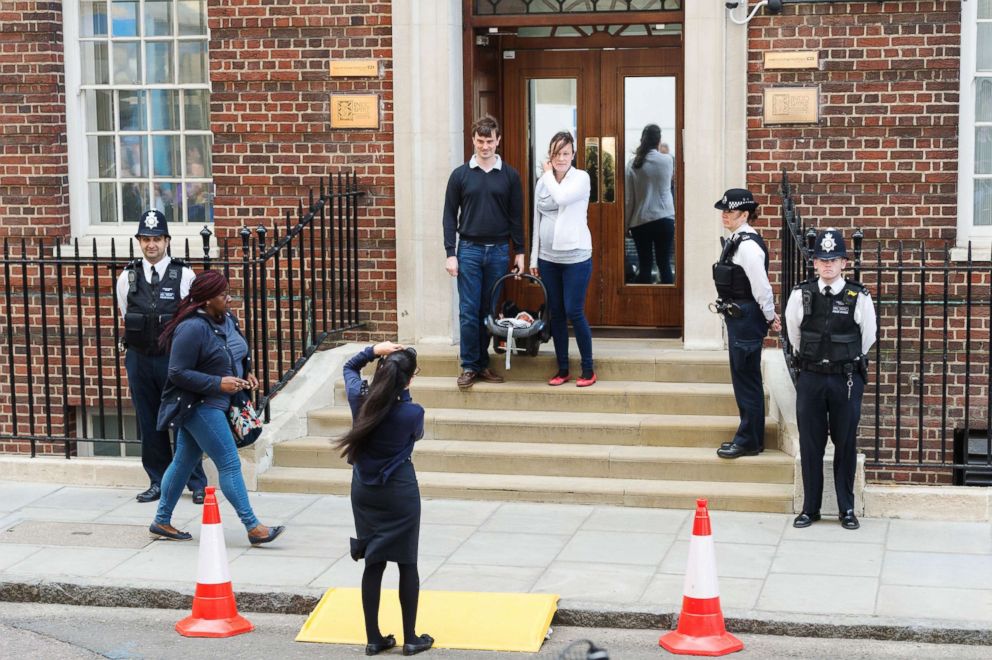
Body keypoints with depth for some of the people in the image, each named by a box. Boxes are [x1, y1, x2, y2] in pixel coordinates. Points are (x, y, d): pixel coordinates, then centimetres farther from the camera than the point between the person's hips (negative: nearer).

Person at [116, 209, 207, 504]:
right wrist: (140, 344, 14)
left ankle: (197, 483, 11)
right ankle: (158, 482, 20)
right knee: (149, 423, 9)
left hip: (174, 357, -3)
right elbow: (125, 318, 16)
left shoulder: (184, 276, -3)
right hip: (139, 358, 3)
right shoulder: (127, 277, 5)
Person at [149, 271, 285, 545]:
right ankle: (253, 527, -6)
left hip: (212, 404, 9)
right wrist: (218, 383, -24)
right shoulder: (192, 328, -22)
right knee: (230, 464, -8)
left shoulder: (227, 319, 6)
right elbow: (177, 373, -21)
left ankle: (162, 521, 25)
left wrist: (247, 372, 6)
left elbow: (240, 353, 24)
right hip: (199, 406, -9)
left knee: (184, 461, 15)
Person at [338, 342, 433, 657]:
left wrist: (373, 350, -4)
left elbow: (349, 368, 12)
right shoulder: (411, 412, -19)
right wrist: (404, 394, 1)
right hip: (400, 493, -4)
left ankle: (373, 638, 14)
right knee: (407, 564, 7)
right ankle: (410, 639, 13)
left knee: (373, 564, 10)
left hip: (364, 492, 4)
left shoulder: (360, 398, -10)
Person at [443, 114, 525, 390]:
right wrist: (450, 253, -4)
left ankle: (483, 364, 14)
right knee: (469, 312, -3)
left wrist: (520, 252, 4)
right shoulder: (460, 175, 2)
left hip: (499, 251, 1)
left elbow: (517, 217, 7)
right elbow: (450, 216, 3)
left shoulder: (510, 176, 4)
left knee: (490, 311, 6)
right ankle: (469, 366, 4)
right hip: (469, 250, -1)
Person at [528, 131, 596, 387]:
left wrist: (549, 174, -9)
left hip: (575, 257, -5)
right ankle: (563, 369, 16)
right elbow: (537, 221, 12)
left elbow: (562, 197, -25)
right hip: (548, 257, 5)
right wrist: (534, 258, 11)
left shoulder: (581, 178, -6)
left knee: (574, 312, -5)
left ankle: (588, 369, 7)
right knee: (555, 313, 8)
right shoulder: (542, 182, 8)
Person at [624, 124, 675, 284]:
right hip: (665, 219, 0)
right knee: (664, 265, 5)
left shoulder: (633, 164, -3)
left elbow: (628, 198, -2)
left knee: (644, 267, 4)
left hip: (641, 221, 0)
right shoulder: (668, 160, -2)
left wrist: (626, 224, 7)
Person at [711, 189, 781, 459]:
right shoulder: (735, 241, 11)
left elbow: (761, 286, -19)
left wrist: (770, 318, -9)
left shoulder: (748, 245, -20)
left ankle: (749, 442, 8)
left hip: (747, 317, -10)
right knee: (743, 378, 16)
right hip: (737, 316, 10)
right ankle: (748, 436, 26)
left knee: (747, 379, -1)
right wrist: (768, 316, 17)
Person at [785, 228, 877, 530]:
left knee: (846, 444, 6)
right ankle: (810, 508, 16)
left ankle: (846, 509, 16)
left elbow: (868, 338, 8)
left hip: (846, 379, -1)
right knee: (810, 445, 6)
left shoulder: (859, 297, -6)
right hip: (810, 378, 1)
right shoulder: (801, 295, -2)